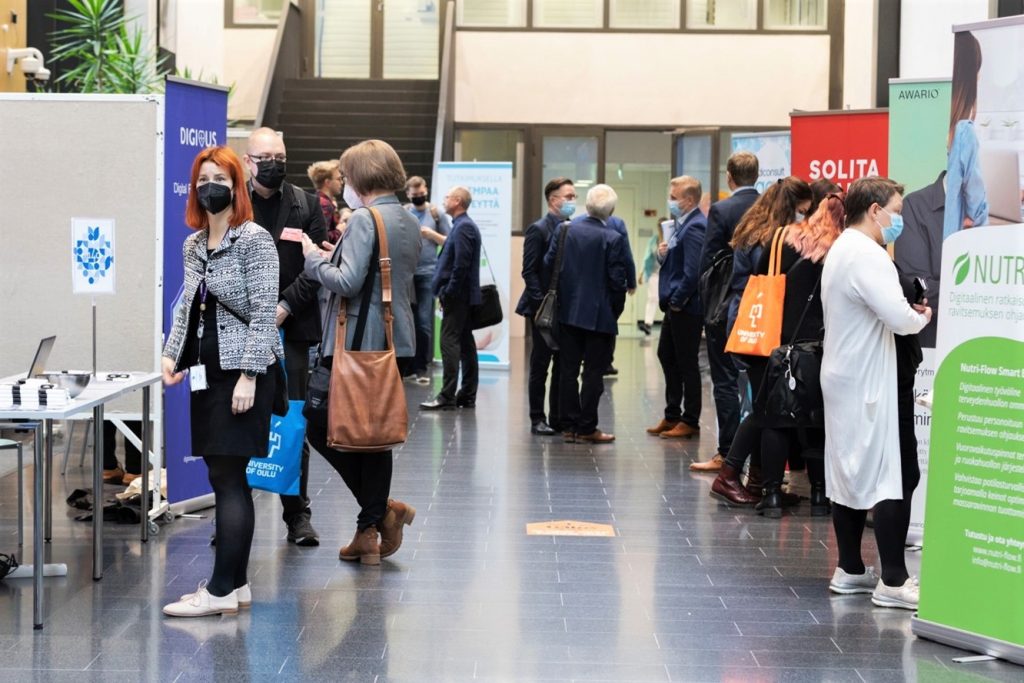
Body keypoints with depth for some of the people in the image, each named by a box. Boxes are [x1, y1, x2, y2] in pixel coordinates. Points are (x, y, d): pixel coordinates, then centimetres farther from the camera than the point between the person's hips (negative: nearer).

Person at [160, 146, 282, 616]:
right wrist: (171, 353, 6)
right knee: (226, 478, 9)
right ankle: (236, 583, 14)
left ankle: (222, 590, -7)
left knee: (227, 477, -8)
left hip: (242, 372, -7)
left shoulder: (254, 240, -9)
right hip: (207, 373, 7)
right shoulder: (193, 245, 13)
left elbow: (264, 312, -14)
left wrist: (249, 376, -19)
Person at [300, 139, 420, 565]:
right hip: (394, 342, 9)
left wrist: (314, 259, -5)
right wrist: (331, 257, 20)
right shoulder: (410, 223, 15)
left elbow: (348, 281, -22)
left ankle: (381, 510, -3)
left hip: (357, 342, -8)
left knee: (322, 426, 0)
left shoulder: (364, 220, -13)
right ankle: (371, 530, 13)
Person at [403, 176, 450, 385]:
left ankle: (422, 368, 2)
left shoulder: (437, 213, 6)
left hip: (427, 273, -2)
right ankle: (408, 366, 12)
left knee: (423, 322, -5)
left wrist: (432, 234, -10)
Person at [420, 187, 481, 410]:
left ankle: (447, 396, -12)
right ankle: (467, 396, 15)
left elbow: (461, 264, -22)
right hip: (465, 295, 10)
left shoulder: (463, 227, -15)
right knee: (465, 343, 11)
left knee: (449, 342, -10)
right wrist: (446, 292, 14)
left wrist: (447, 293, -17)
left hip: (457, 296, -10)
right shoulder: (464, 225, 17)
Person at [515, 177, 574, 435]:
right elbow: (529, 271, -10)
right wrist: (542, 304, -16)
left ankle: (558, 418, 15)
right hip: (545, 309, -6)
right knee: (540, 365, 1)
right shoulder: (538, 229, -7)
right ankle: (538, 420, 7)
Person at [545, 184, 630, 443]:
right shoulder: (613, 239, -14)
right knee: (593, 372, 3)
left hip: (568, 311, 4)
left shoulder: (565, 230, -1)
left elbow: (549, 264, 3)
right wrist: (616, 303, 4)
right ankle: (587, 428, 4)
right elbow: (617, 279, -13)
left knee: (568, 370, 10)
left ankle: (569, 426, 12)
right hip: (599, 314, -4)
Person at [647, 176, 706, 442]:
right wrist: (663, 255, 1)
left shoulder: (695, 227, -19)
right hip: (674, 305, 10)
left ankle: (690, 422, 9)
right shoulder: (682, 223, 12)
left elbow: (692, 271, -25)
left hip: (686, 308, -10)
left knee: (686, 363, -1)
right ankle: (672, 416, 27)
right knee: (667, 356, 17)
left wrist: (677, 301, -17)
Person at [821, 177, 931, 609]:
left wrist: (908, 312, 6)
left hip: (843, 378, 11)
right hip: (867, 382, -11)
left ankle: (850, 571, 19)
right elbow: (898, 318, -26)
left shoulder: (842, 250, 15)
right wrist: (922, 318, -6)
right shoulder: (866, 255, -18)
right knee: (891, 478, -9)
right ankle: (893, 582, -9)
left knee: (850, 474, 13)